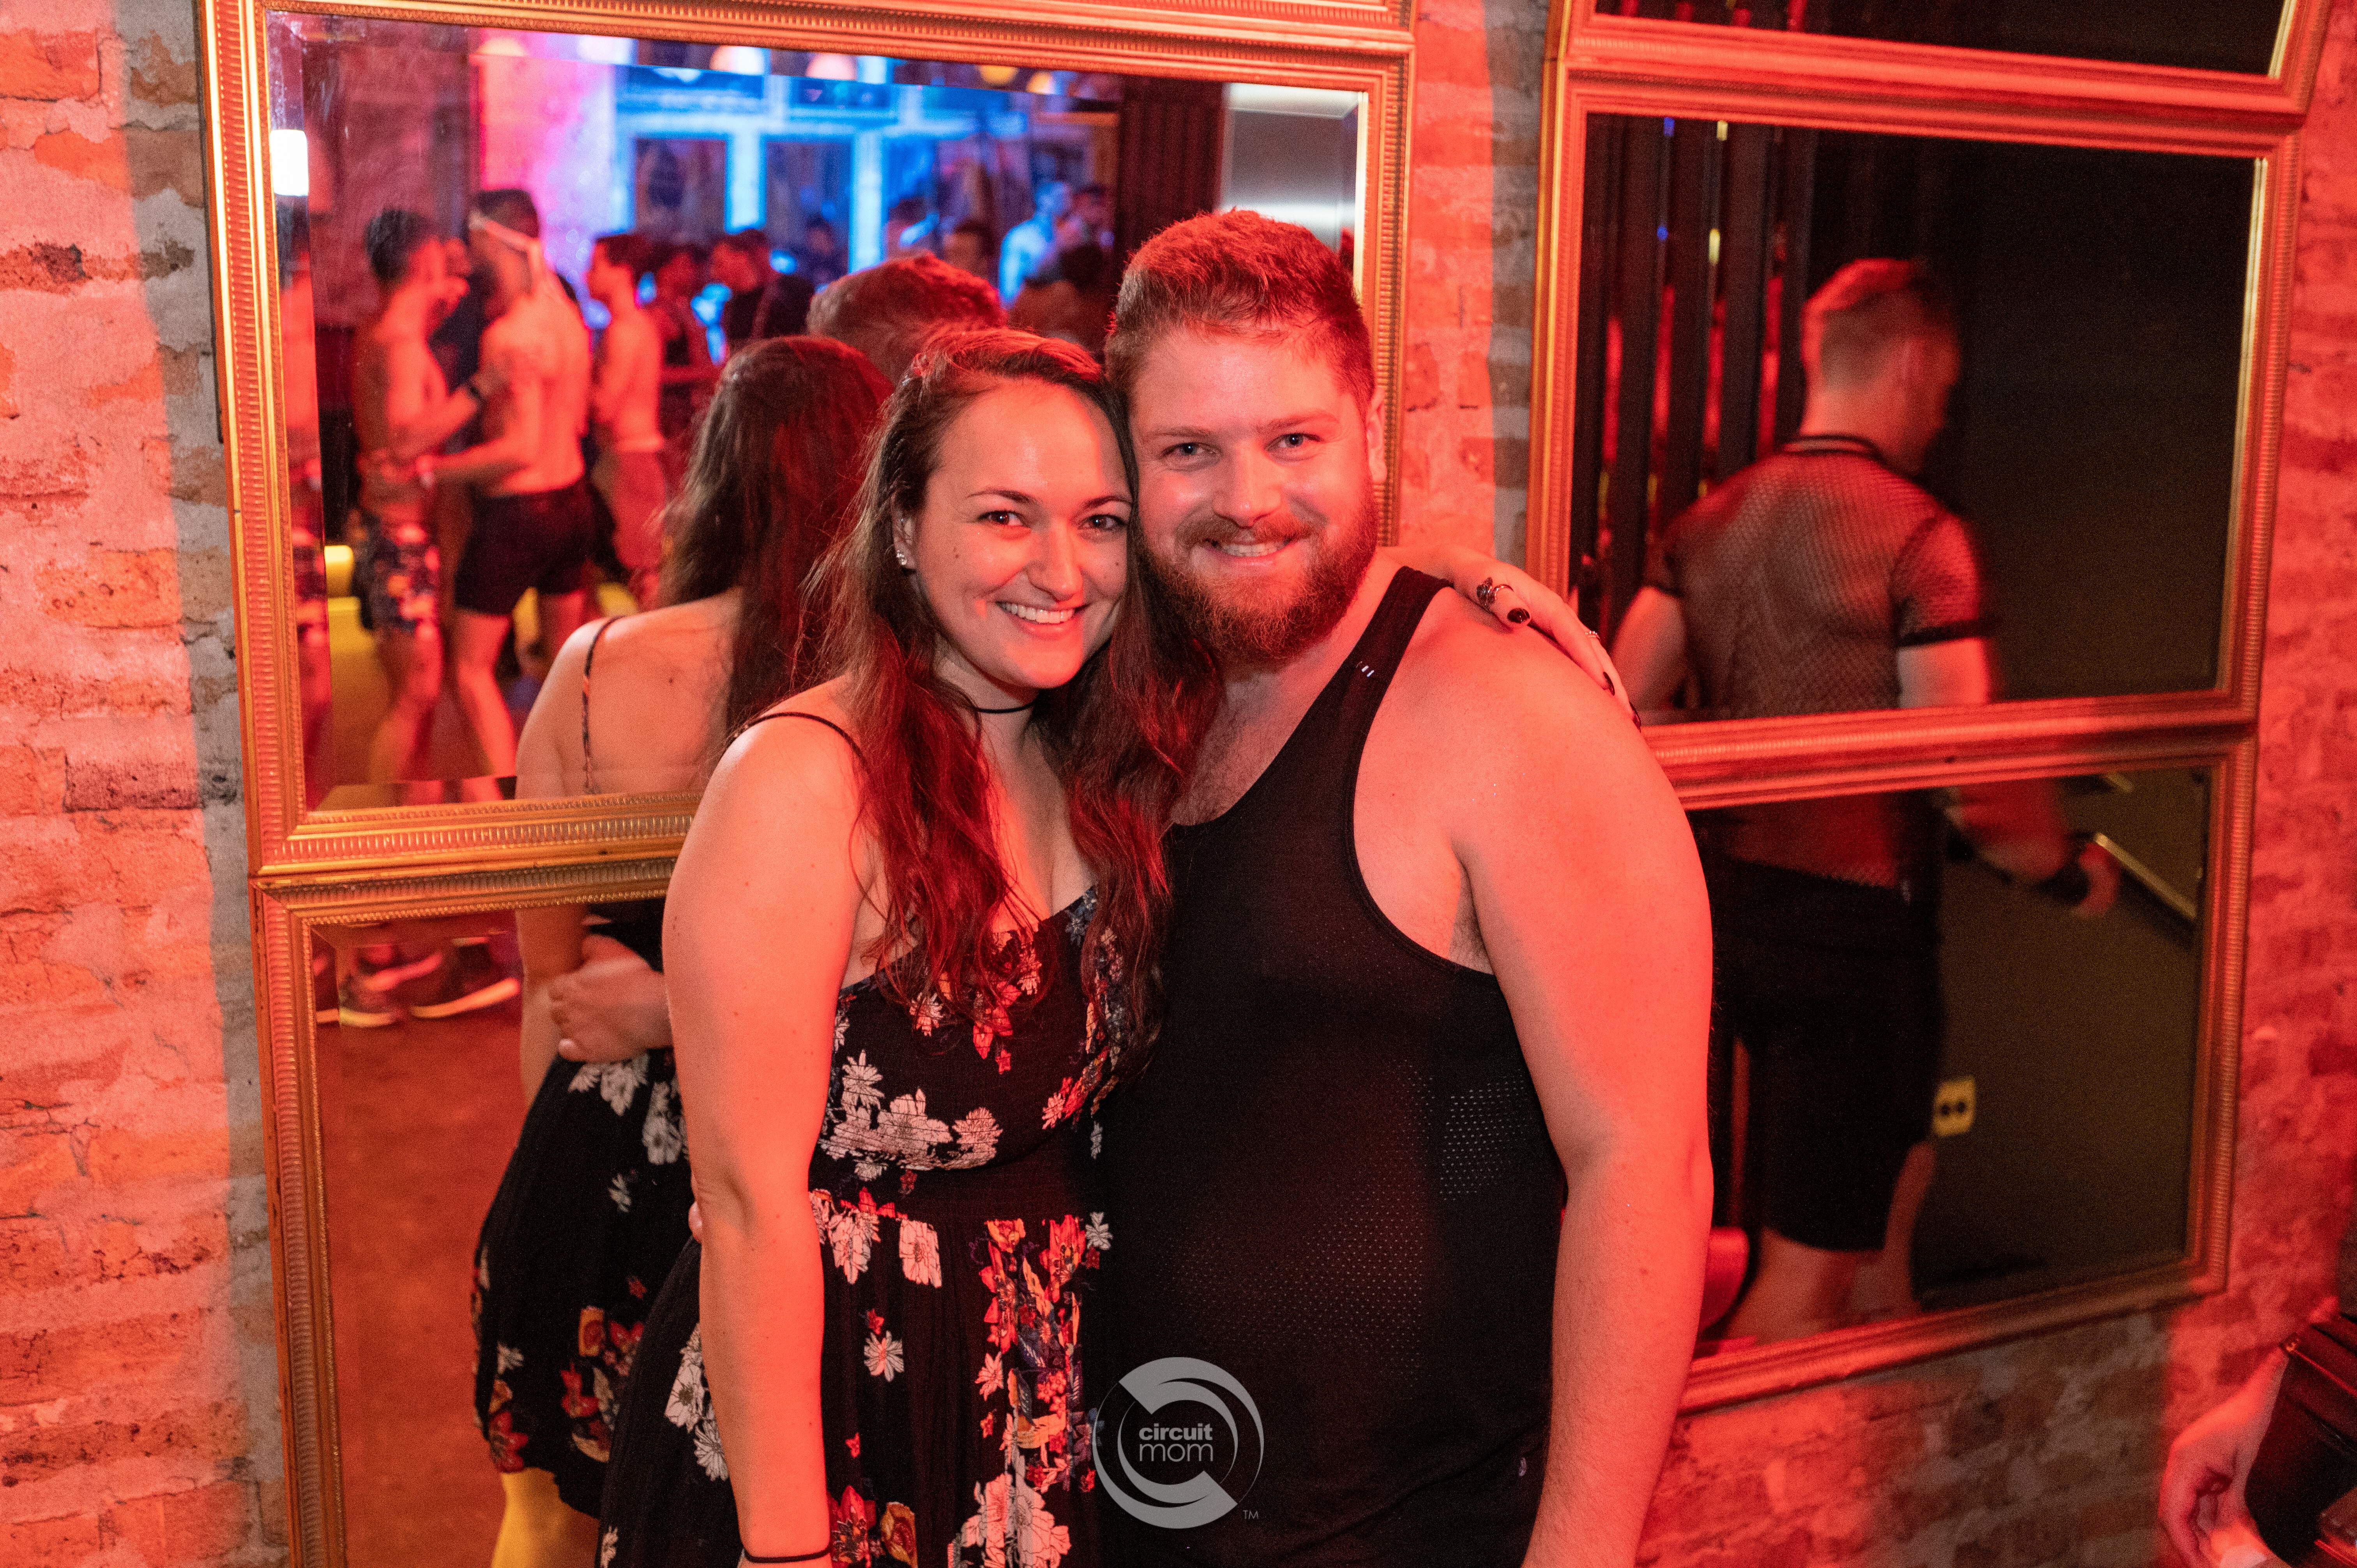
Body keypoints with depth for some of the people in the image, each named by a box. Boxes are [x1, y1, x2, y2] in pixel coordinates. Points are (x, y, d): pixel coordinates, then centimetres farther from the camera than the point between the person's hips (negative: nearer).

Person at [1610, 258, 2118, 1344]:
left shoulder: (1709, 522, 4)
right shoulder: (1921, 536, -15)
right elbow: (1974, 785, -18)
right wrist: (2075, 876, 0)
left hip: (1731, 902, 8)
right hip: (1853, 919, -8)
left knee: (1895, 1147, 29)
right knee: (1809, 1269, 4)